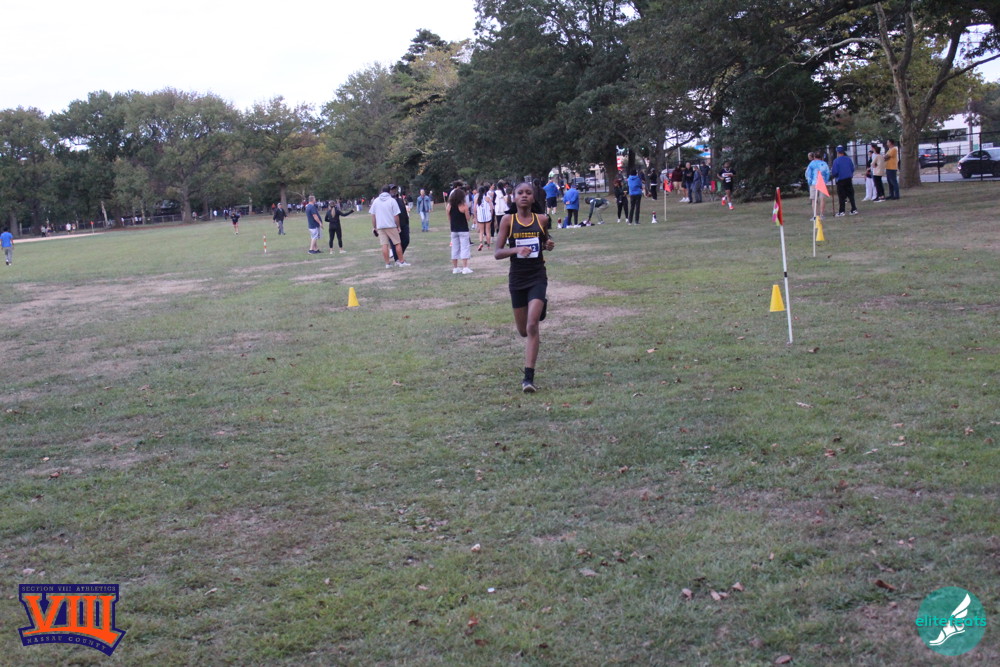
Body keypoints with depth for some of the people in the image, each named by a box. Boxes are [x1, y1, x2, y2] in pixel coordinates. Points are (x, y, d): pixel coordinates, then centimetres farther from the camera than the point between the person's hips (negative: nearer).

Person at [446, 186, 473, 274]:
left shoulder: (449, 206, 1)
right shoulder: (464, 205, -11)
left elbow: (448, 219, 6)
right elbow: (468, 218, -9)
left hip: (453, 230, 4)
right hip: (463, 229, -4)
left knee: (455, 248, 11)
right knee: (464, 247, 0)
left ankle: (455, 268, 14)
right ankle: (465, 267, -4)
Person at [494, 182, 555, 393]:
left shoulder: (542, 220, 1)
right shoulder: (508, 220, -3)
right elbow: (497, 253, -5)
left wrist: (549, 245, -2)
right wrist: (516, 249, -23)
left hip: (537, 278, -1)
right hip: (517, 279, 1)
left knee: (532, 326, -14)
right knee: (523, 331, 13)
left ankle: (529, 377, -10)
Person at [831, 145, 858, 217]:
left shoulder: (836, 161, -12)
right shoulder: (848, 159, 2)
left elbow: (834, 172, -13)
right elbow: (852, 169, 6)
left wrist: (832, 176, 7)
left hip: (840, 180, -4)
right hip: (849, 179, 4)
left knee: (841, 197, 0)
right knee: (851, 195, 9)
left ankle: (841, 212, 1)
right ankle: (854, 210, 8)